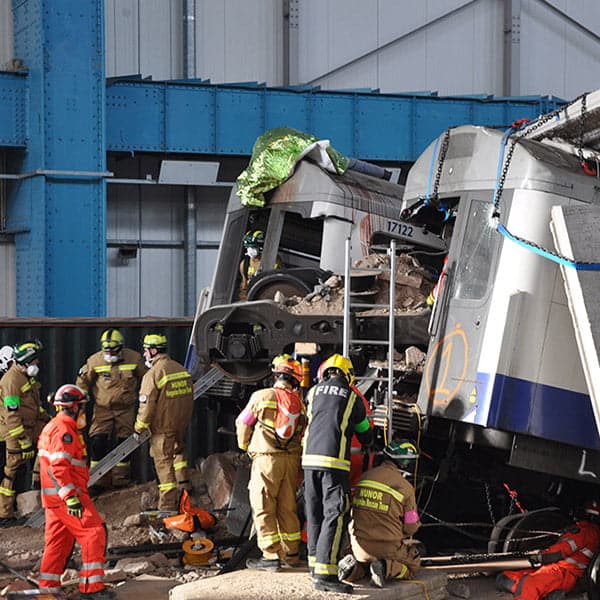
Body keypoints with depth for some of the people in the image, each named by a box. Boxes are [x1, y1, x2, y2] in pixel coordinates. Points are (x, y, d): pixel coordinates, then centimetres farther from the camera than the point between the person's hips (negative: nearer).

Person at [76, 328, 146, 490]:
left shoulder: (134, 359, -6)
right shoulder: (94, 361, -7)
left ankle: (120, 479, 15)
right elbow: (83, 383, 5)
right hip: (103, 408, -1)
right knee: (98, 440, -12)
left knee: (123, 442, 3)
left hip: (125, 409, 1)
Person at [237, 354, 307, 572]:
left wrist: (245, 446, 23)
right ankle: (291, 553, 20)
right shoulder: (299, 402, 5)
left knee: (263, 508, 1)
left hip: (266, 458, -5)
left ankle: (271, 556, -1)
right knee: (288, 507, 14)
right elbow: (303, 432, 8)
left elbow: (243, 423, 6)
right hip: (292, 459, 5)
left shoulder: (261, 397, -5)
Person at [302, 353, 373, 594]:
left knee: (315, 514, 14)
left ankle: (315, 564, 23)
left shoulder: (314, 392, 14)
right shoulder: (352, 398, 8)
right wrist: (368, 443, 44)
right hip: (334, 460, -5)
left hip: (310, 457, 5)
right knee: (334, 515, -8)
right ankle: (325, 574, -16)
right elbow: (365, 434, 20)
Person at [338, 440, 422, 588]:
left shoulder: (364, 477, 2)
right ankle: (388, 569, -8)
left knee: (364, 562, 36)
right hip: (388, 547, -4)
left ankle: (356, 567, 1)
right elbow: (411, 527, -6)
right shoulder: (405, 487, -13)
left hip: (360, 546, 4)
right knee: (413, 564, 22)